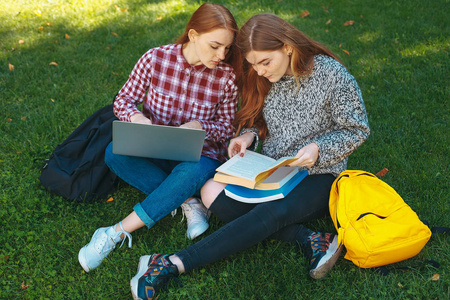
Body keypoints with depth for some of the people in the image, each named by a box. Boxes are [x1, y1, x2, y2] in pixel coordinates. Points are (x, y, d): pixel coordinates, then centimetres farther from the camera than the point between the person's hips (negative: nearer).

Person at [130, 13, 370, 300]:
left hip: (316, 176, -5)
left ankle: (174, 264, -36)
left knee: (269, 213, -36)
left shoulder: (332, 76, -15)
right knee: (212, 191, -22)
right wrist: (249, 134, -7)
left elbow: (357, 130, -5)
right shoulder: (262, 77, 0)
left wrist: (318, 149, -21)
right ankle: (309, 239, -26)